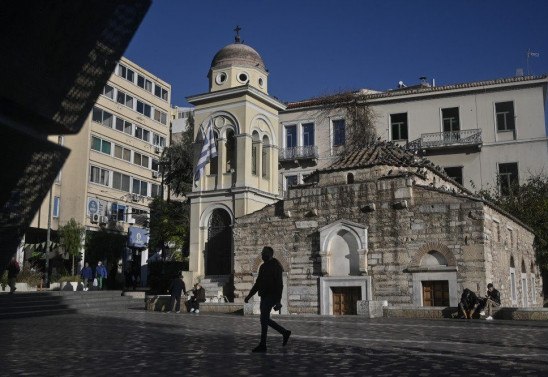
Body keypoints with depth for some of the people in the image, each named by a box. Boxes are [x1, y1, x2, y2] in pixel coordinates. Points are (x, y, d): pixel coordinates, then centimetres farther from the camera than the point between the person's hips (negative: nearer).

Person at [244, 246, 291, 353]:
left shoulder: (276, 266, -11)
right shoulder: (263, 267, 15)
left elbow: (279, 284, -16)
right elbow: (257, 283, 22)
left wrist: (278, 301, -22)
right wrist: (249, 295, 16)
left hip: (271, 297, -9)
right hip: (264, 297, 9)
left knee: (264, 319, -11)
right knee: (265, 320, 10)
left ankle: (262, 345, -5)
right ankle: (285, 332, 25)